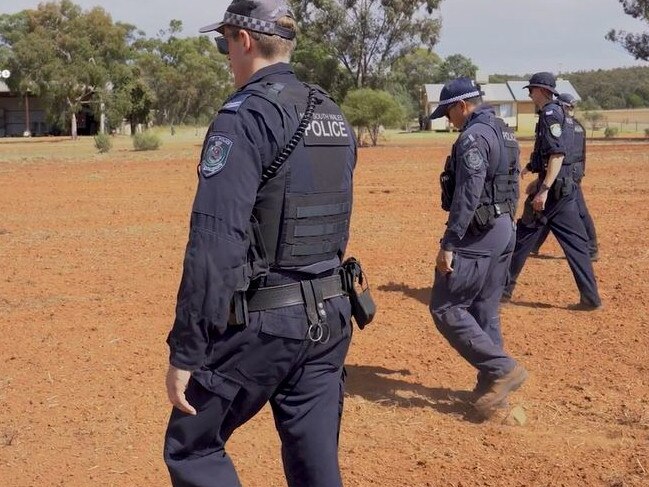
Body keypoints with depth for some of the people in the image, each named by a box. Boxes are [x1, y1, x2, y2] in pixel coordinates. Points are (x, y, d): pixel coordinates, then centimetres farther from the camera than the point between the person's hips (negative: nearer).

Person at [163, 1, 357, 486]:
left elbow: (215, 244, -21)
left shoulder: (245, 115, -14)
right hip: (330, 316, 8)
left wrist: (185, 352, -17)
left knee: (191, 448, 10)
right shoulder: (335, 115, 12)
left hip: (260, 322, -7)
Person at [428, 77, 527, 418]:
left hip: (478, 235, -10)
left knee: (445, 308, -4)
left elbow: (467, 196, -23)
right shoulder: (505, 133, 15)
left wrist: (448, 244, -22)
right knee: (485, 312, 14)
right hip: (504, 230, 10)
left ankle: (502, 368, -5)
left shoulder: (473, 137, -16)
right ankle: (492, 388, 19)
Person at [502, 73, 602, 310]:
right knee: (575, 242, 7)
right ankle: (590, 297, 6)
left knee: (523, 236, 2)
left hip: (553, 188, -9)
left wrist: (544, 189, -27)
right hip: (567, 186, 9)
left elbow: (558, 154, -23)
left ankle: (503, 289, 12)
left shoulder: (550, 114, -13)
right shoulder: (561, 114, 17)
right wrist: (539, 181, 31)